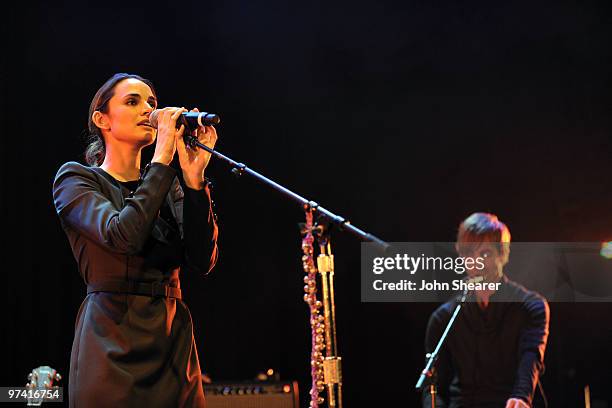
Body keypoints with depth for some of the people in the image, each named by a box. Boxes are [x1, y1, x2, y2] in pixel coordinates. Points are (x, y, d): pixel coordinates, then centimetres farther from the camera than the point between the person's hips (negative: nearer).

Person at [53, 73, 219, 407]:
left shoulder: (169, 186, 13)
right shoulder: (75, 179, 1)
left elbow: (201, 261, -2)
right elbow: (122, 235, -19)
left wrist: (194, 177, -10)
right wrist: (162, 158, -15)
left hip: (174, 346, 4)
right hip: (112, 344, -4)